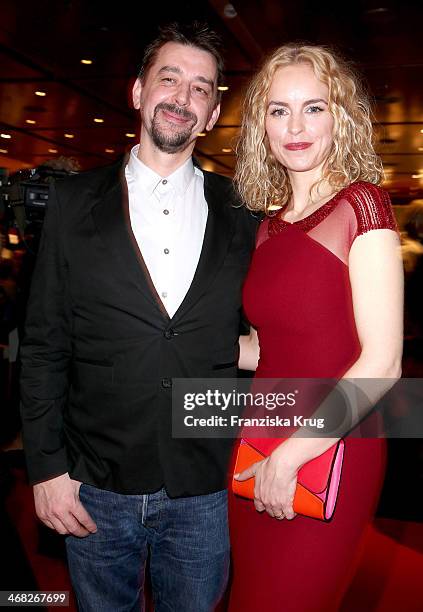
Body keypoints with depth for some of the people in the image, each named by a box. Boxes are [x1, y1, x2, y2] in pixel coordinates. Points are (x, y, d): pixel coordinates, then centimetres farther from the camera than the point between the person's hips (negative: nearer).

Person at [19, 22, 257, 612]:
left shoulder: (240, 213, 0)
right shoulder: (75, 202, -2)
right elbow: (43, 346, -2)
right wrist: (47, 467, -5)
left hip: (205, 491, 1)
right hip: (95, 487, 0)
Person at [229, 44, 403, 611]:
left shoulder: (361, 203, -11)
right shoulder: (270, 224, 8)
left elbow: (382, 362, -16)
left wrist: (289, 456, -15)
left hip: (329, 453, -6)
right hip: (259, 456, 6)